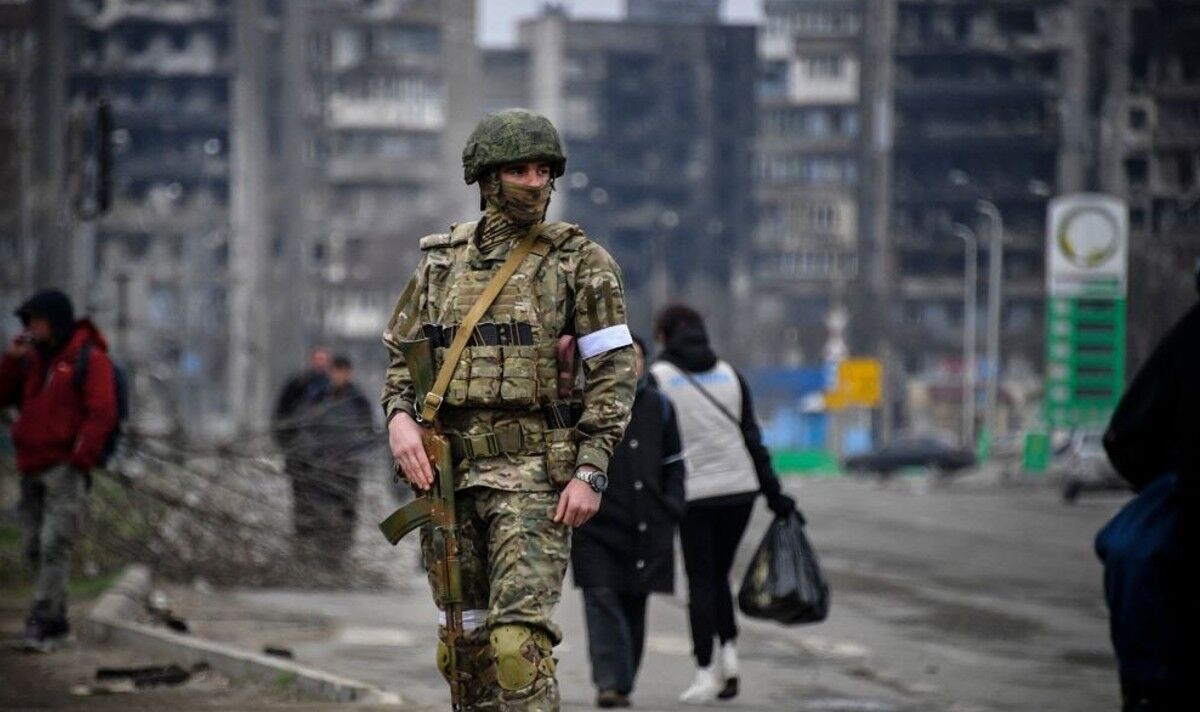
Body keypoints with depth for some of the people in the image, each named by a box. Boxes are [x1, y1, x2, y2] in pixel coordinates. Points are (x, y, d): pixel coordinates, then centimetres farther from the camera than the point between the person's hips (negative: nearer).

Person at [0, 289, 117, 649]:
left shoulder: (89, 359, -4)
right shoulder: (33, 359, 16)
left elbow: (101, 414, -10)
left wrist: (78, 461, -15)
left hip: (66, 468, -7)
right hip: (32, 468, 7)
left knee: (55, 545, -15)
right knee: (34, 547, 6)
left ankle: (41, 621, -17)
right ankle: (54, 622, 14)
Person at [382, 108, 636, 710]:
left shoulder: (580, 262, -1)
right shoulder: (442, 260, 12)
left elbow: (615, 370, -4)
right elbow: (401, 356, 17)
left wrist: (591, 473, -12)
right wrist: (399, 419, -5)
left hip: (533, 472, -5)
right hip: (449, 473, 5)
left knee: (519, 638, -17)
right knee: (464, 641, 10)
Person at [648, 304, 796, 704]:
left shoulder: (658, 377, -1)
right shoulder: (729, 374, 11)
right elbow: (752, 438, 9)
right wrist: (774, 493, 10)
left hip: (694, 492, -4)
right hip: (741, 487, 4)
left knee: (701, 581, 2)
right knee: (719, 574, 18)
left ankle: (706, 671, -4)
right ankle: (729, 652, 1)